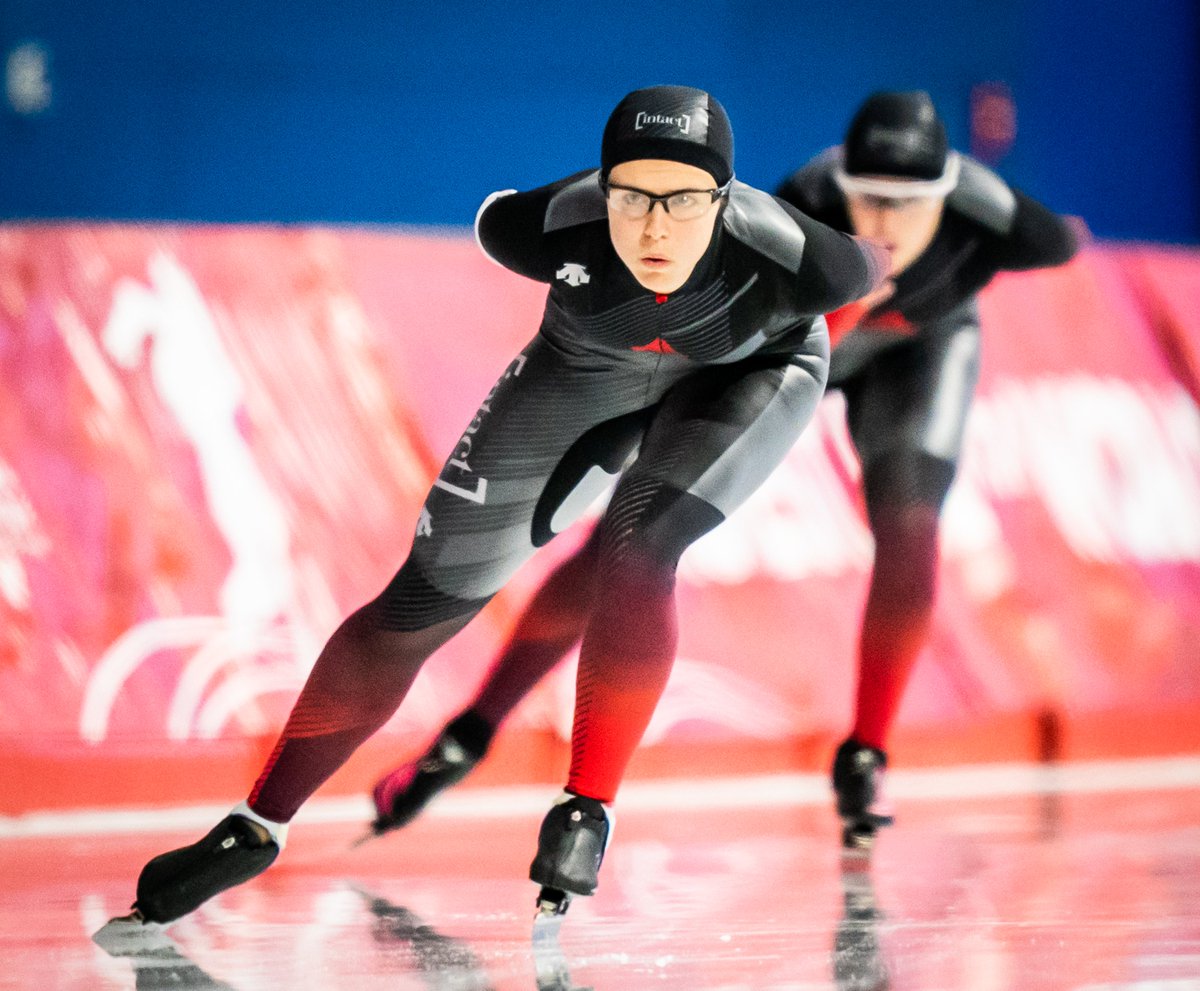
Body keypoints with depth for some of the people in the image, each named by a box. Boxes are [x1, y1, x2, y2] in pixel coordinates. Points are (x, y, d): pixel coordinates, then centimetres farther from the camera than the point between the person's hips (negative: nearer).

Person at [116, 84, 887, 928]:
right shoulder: (551, 229, -36)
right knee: (426, 601, -1)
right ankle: (255, 830, 10)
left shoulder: (794, 262, -40)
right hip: (588, 370, 2)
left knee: (635, 551, -31)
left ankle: (587, 811, -14)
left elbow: (874, 262, -15)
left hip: (751, 375, -2)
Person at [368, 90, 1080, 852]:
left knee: (907, 523, -26)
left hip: (919, 347, 1)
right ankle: (471, 734, 8)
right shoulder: (799, 216, -43)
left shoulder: (991, 224, -40)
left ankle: (865, 756, -6)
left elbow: (1067, 242, -23)